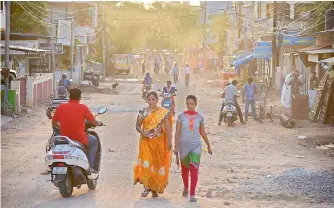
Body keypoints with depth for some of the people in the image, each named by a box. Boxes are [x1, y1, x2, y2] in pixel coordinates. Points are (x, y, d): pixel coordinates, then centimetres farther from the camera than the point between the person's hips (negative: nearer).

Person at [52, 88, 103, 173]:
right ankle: (90, 166, 17)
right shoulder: (83, 108, -9)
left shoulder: (61, 107, -3)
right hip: (80, 139, -3)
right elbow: (94, 122, 0)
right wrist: (99, 123, 23)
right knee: (94, 140, 27)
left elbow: (54, 122, 8)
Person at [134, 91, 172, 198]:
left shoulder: (163, 112, 2)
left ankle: (155, 189, 16)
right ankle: (146, 187, -15)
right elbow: (138, 126, 7)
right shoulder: (143, 111, 4)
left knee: (157, 163, 4)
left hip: (159, 141, 0)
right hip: (146, 141, 0)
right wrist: (142, 132, -13)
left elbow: (167, 127, 1)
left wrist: (169, 140, -7)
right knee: (146, 162, -15)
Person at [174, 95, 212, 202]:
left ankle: (192, 194, -13)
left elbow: (203, 133, 11)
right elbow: (177, 132, -3)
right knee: (185, 169, 17)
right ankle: (186, 187, 42)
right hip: (184, 146, 1)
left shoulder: (200, 118, 1)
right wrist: (176, 147, -10)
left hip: (196, 146, 0)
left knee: (194, 170, -12)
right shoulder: (181, 116, -3)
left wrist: (209, 146, 16)